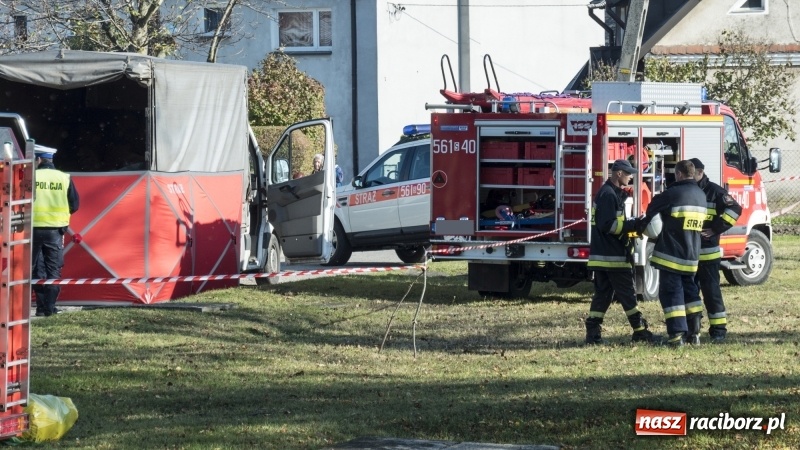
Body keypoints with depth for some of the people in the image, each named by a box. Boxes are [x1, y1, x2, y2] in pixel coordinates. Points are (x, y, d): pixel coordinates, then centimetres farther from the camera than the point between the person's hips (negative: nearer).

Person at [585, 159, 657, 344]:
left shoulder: (613, 193, 18)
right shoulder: (609, 195, -15)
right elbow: (608, 225, -21)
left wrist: (633, 224, 8)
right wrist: (634, 225, -17)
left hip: (603, 255, 10)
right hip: (613, 256, -10)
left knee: (603, 294, 8)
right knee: (627, 294, -4)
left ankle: (593, 333, 4)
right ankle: (640, 332, 1)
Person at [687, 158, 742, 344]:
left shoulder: (714, 191, -4)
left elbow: (734, 209, -11)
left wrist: (716, 229, -14)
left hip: (707, 253, -5)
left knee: (711, 291, -2)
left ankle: (719, 329, 4)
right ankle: (692, 330, 14)